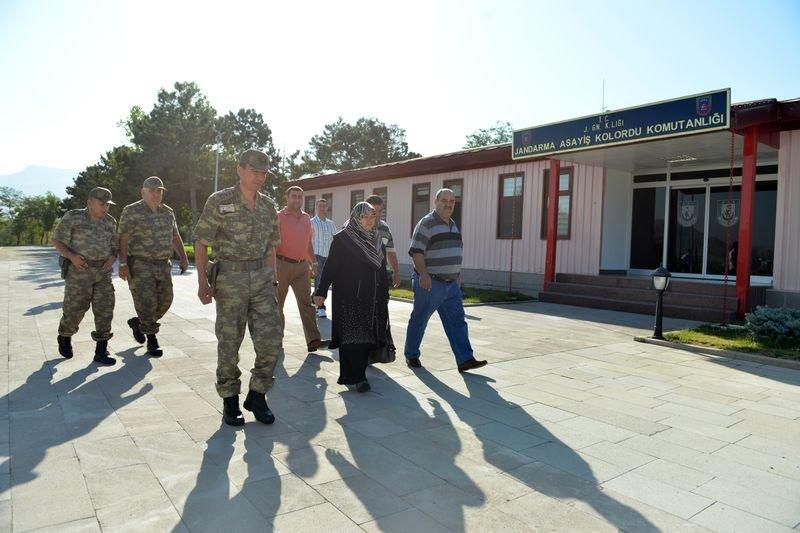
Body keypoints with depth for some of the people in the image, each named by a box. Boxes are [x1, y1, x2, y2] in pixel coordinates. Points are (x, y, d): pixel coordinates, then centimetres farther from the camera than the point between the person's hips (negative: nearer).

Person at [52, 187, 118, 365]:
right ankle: (64, 337, 34)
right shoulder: (73, 217, -6)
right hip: (79, 271, -3)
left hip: (102, 271, 3)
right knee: (75, 309, 4)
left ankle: (101, 352, -3)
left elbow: (114, 247, 13)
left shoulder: (109, 222, 6)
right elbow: (57, 241, -3)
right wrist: (72, 256, -20)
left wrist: (111, 259, -8)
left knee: (105, 308, -7)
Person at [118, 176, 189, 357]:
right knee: (146, 303, -5)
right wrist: (123, 264, -17)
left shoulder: (168, 212, 10)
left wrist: (183, 257, 9)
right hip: (139, 266, -6)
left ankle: (137, 322, 33)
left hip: (163, 266, 6)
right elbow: (122, 239, -10)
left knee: (164, 301, 9)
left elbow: (175, 236, 17)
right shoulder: (132, 211, -7)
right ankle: (152, 341, 7)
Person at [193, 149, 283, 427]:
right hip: (230, 279, -4)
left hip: (261, 278, 4)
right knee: (229, 342, 5)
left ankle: (257, 395, 16)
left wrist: (271, 279, 15)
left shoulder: (268, 206, 9)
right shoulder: (219, 201, -5)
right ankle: (230, 401, 21)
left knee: (271, 339, -2)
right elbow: (201, 243, -3)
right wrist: (202, 282, -8)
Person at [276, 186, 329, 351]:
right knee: (277, 303, 7)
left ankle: (313, 340, -7)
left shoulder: (306, 218, 14)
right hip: (282, 264, -4)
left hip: (302, 266, 4)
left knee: (306, 302, -3)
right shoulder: (279, 217, -3)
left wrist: (312, 263, 19)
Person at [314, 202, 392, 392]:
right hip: (349, 297, -6)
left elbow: (382, 268, 16)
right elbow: (330, 266, -8)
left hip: (372, 298, 6)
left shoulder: (377, 240, 12)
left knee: (367, 334, 7)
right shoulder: (342, 239, -5)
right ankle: (357, 377, -5)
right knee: (352, 335, -7)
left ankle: (358, 372, 19)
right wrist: (321, 291, -12)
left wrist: (384, 296, 16)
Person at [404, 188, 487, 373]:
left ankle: (465, 359, 3)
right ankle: (411, 355, 21)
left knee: (457, 322, 2)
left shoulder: (453, 225, 16)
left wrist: (458, 275, 21)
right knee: (419, 321, 5)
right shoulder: (426, 223, -10)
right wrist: (423, 274, -26)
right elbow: (416, 251, -16)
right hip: (430, 283, -7)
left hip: (451, 284, 7)